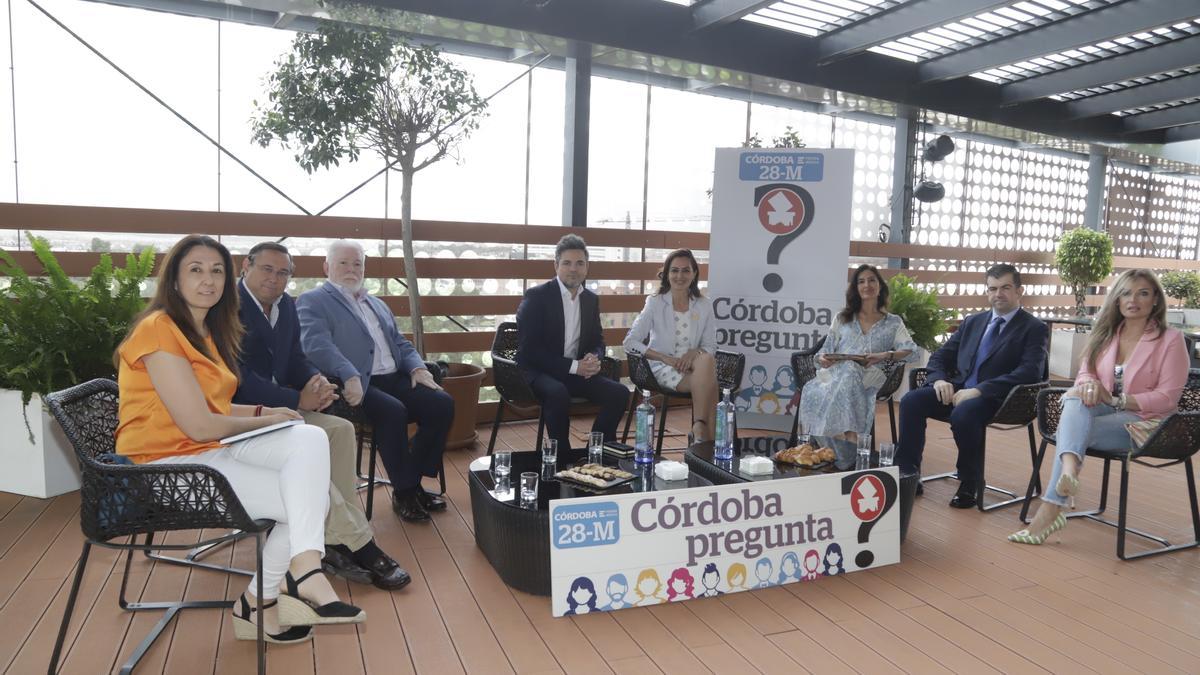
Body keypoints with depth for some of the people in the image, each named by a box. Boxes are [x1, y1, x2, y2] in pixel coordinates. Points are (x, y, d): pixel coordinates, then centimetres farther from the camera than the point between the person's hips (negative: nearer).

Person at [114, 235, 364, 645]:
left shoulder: (206, 331, 15)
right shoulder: (158, 329, -14)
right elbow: (200, 426, -18)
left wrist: (263, 412, 0)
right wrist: (265, 422, -4)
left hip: (215, 448, 8)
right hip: (168, 465, -8)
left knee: (310, 439, -17)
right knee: (309, 496, -16)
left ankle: (304, 572, -21)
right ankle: (257, 604, -1)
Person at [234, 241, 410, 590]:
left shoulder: (286, 305, 11)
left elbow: (295, 360, 13)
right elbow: (240, 380, -21)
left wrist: (316, 380, -10)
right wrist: (298, 400, -22)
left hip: (275, 405, 8)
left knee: (340, 430, -12)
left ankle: (338, 539, -11)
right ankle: (357, 544, -22)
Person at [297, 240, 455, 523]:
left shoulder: (377, 304, 27)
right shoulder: (312, 302, 4)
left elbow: (400, 343, 24)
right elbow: (317, 344, -14)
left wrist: (417, 367, 2)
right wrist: (350, 376, -30)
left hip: (395, 378, 7)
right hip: (357, 385, -7)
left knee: (442, 404, -15)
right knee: (393, 411, -33)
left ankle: (414, 481, -2)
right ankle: (403, 492, -14)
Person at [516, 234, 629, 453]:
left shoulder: (591, 299, 10)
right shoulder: (536, 296, -9)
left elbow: (597, 340, 17)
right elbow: (528, 349, -15)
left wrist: (594, 358, -9)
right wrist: (573, 366, -20)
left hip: (577, 372, 6)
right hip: (539, 371, -5)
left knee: (619, 393, -15)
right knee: (558, 393, -37)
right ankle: (561, 454, -16)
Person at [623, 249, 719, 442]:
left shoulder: (704, 306, 6)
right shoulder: (655, 303, -2)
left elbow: (710, 347, 9)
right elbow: (630, 343, -7)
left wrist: (695, 352, -16)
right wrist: (665, 358, -17)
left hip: (693, 365, 3)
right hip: (663, 368, -3)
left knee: (707, 359, -35)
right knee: (708, 382, -31)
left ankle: (700, 429, -31)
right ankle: (706, 435, -20)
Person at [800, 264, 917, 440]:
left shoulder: (893, 323, 19)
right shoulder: (842, 319, 25)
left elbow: (911, 351, 6)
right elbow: (826, 350, 21)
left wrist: (885, 355, -13)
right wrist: (822, 358, -5)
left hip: (867, 378, -2)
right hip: (835, 373, 2)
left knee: (850, 373, -42)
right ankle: (849, 442, -45)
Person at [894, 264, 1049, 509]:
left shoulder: (1034, 328, 2)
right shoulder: (972, 321, 20)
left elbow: (1030, 372, -13)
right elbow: (940, 356, 20)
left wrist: (979, 390, -22)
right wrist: (940, 379, -4)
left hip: (996, 399, -5)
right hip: (958, 390, 5)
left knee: (963, 413, -36)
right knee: (910, 401, -20)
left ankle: (969, 484, -15)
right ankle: (907, 475, -12)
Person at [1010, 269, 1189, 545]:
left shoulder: (1171, 340, -2)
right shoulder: (1105, 333, 13)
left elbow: (1166, 398, -7)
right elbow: (1085, 372, 10)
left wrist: (1116, 399, -17)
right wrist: (1089, 384, -15)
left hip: (1141, 420, -4)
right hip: (1103, 412, 4)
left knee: (1075, 428, -31)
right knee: (1075, 396, -32)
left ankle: (1050, 510, -35)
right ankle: (1068, 468, -58)